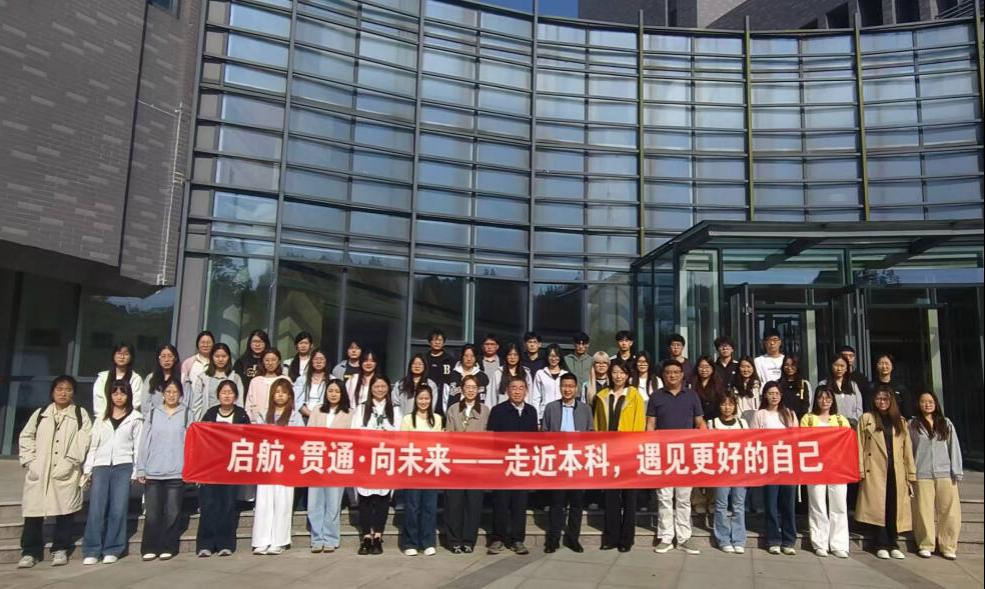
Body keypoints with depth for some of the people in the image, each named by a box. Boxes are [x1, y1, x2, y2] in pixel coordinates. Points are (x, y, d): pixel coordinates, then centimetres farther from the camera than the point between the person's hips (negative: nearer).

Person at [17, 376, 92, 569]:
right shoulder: (40, 414, 15)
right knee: (33, 511, 1)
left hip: (66, 474, -2)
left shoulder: (81, 415, 5)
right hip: (38, 473, 2)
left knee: (64, 512, 0)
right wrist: (29, 461, -1)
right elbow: (26, 437, 13)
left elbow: (83, 443, -4)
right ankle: (30, 551, 14)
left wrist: (68, 464, -14)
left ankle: (60, 549, 13)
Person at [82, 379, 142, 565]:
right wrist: (87, 470, 7)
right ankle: (92, 551, 2)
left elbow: (138, 447, 3)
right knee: (96, 509, -5)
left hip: (123, 467, -2)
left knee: (118, 510, -4)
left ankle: (112, 550, 5)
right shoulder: (101, 418, 16)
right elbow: (93, 445, 14)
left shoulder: (135, 418, 7)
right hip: (101, 466, 2)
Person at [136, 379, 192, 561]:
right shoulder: (152, 413, 9)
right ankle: (150, 548, 13)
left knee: (172, 512, 3)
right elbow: (144, 442, 8)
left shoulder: (187, 414, 5)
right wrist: (140, 469, 3)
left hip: (177, 472, -1)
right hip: (153, 472, 1)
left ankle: (168, 547, 12)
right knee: (152, 512, 3)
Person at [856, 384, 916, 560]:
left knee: (895, 508, 4)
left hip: (896, 472, 3)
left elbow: (907, 448, 11)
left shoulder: (900, 421, 15)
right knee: (878, 507, -2)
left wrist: (911, 473, 4)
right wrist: (860, 471, -8)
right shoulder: (866, 418, 5)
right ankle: (881, 545, 6)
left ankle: (893, 545, 14)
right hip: (875, 471, -3)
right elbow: (860, 446, 0)